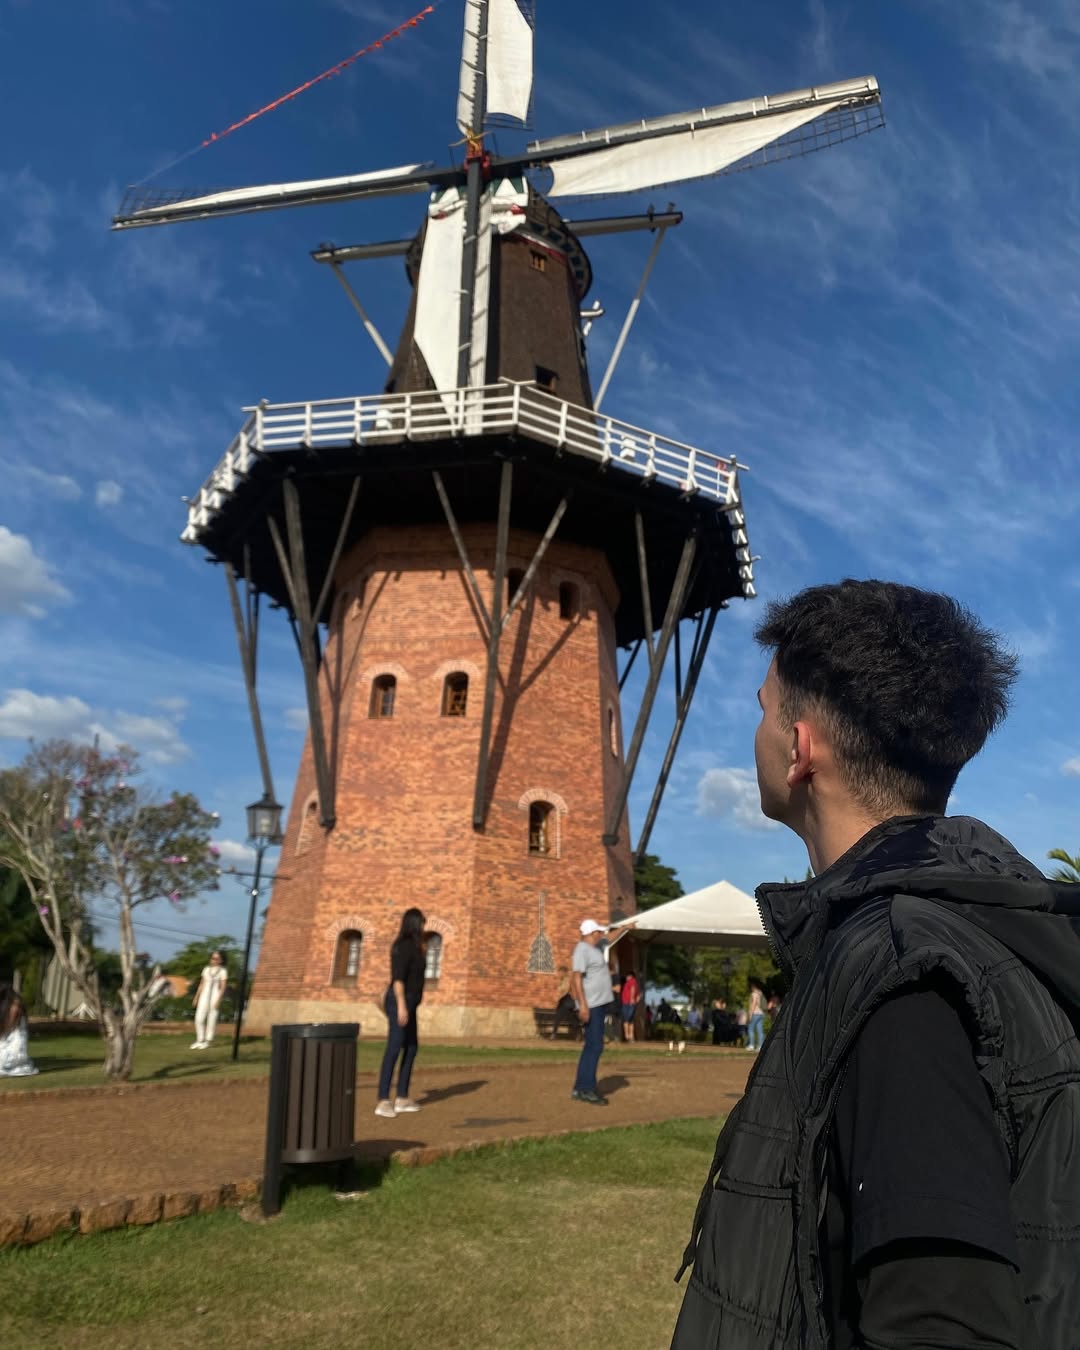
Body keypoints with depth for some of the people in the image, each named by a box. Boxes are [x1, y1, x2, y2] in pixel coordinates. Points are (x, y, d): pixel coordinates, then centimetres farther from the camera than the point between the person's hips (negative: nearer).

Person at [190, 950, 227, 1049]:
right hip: (204, 996, 4)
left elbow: (223, 987, -8)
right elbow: (202, 984, 15)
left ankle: (208, 1041, 9)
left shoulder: (223, 971, -3)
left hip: (215, 996, -4)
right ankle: (200, 1040, 11)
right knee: (199, 1019, -1)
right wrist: (196, 997, 10)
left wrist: (218, 1000, -16)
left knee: (212, 1019, -1)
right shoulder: (206, 969, 12)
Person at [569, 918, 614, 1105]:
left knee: (592, 1047, 10)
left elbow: (607, 938, 35)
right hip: (591, 1005, -10)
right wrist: (583, 1004, -29)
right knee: (594, 1046, -12)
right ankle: (587, 1090, -10)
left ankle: (580, 1089, 14)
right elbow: (576, 977, -24)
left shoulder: (596, 946, 13)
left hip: (600, 1003, 10)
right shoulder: (582, 950, -16)